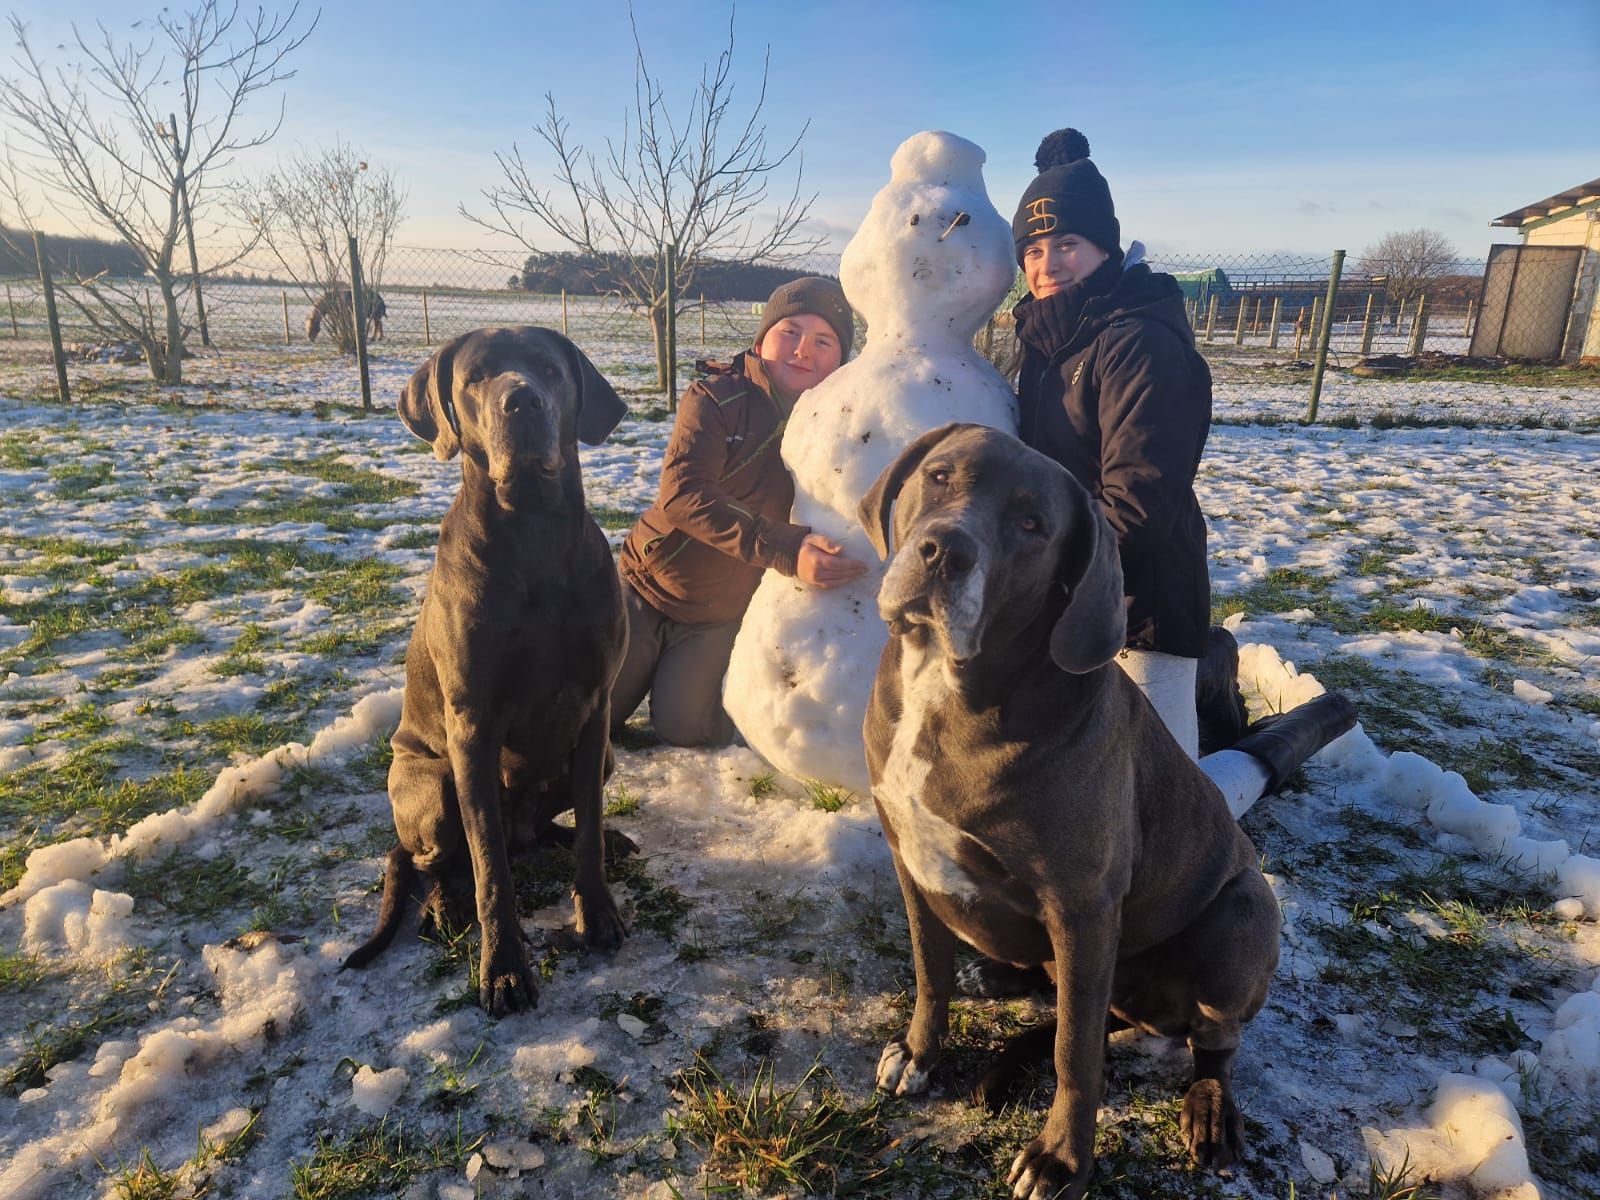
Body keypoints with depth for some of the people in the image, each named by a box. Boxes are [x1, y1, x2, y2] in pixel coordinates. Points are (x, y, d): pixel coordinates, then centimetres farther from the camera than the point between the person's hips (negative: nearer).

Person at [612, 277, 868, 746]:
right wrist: (786, 549, -43)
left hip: (723, 617, 1)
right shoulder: (716, 398, -16)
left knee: (685, 733, -5)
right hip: (649, 585, -1)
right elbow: (682, 493, -31)